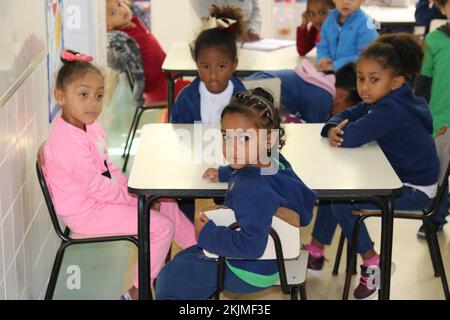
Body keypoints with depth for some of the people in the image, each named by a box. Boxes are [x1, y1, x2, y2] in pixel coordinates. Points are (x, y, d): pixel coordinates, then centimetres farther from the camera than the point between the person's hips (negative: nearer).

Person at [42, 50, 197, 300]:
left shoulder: (89, 127, 4)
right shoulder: (69, 142, -29)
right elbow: (95, 186, -26)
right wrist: (135, 197, -15)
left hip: (103, 197, 10)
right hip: (87, 212, -10)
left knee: (167, 205, 14)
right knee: (161, 227, -13)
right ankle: (138, 291, 1)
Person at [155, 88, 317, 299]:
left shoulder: (253, 191, -37)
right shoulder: (275, 163, -10)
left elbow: (251, 245, -41)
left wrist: (207, 234, -28)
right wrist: (225, 174, 11)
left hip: (249, 274, -9)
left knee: (169, 279, 3)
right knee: (183, 258, 27)